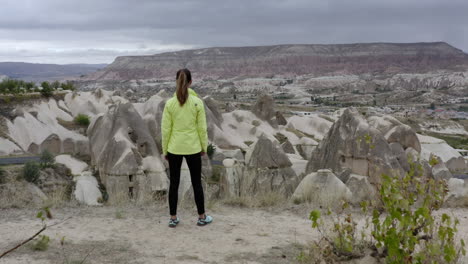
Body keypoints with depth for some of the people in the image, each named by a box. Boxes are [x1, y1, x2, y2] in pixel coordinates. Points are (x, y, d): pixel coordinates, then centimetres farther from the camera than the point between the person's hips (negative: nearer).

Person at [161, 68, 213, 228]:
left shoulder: (170, 103, -8)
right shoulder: (197, 102, -9)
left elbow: (165, 129, -5)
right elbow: (202, 128, -6)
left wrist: (165, 150, 6)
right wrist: (204, 147, 6)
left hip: (174, 149, 1)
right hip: (193, 148, 0)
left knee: (174, 183, 11)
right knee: (196, 183, 12)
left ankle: (173, 219, 17)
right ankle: (202, 217, 20)